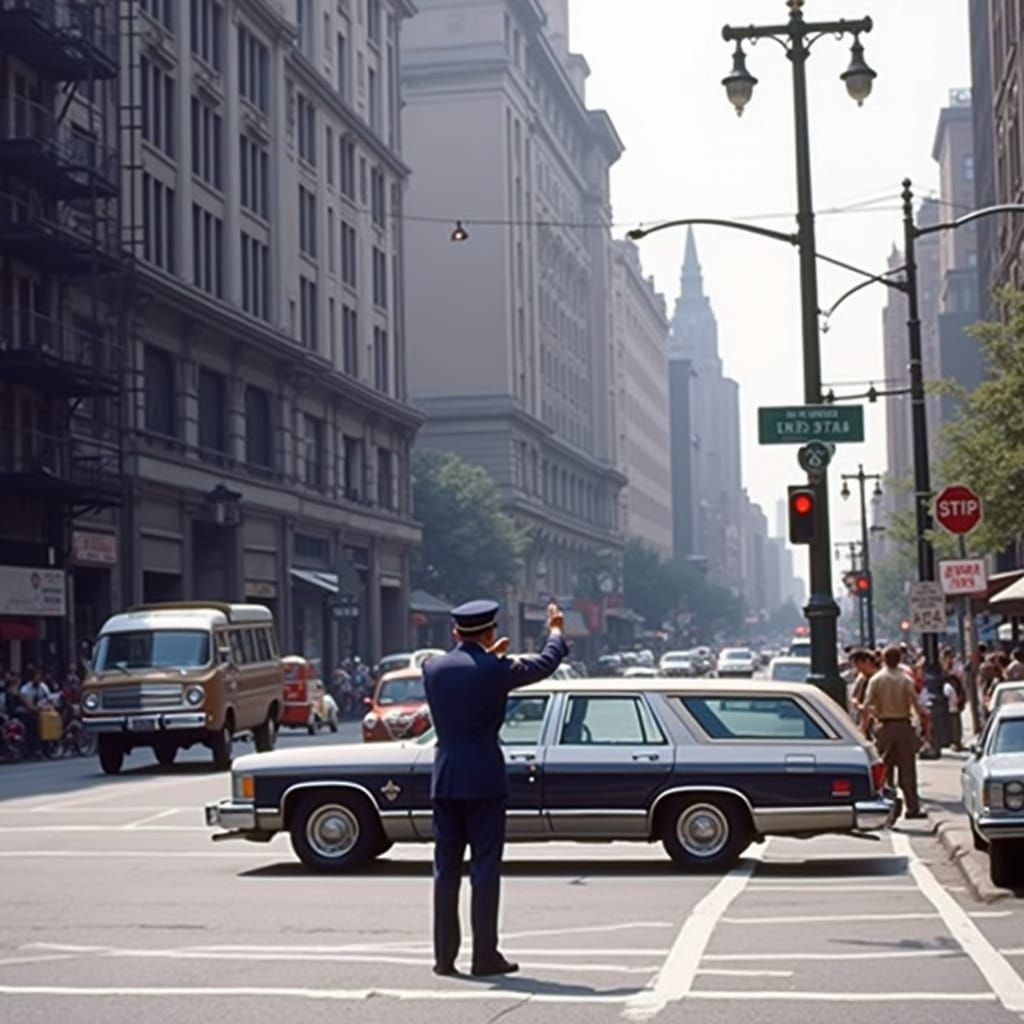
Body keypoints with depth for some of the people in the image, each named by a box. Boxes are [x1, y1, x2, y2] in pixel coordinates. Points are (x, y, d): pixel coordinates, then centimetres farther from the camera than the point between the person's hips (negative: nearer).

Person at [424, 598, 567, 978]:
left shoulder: (433, 669, 1)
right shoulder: (495, 670, -9)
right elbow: (545, 664, 8)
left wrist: (485, 657, 33)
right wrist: (556, 632, 26)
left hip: (444, 780, 4)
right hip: (483, 779, -4)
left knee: (446, 867, 8)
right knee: (485, 867, 1)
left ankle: (444, 956, 9)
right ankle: (485, 955, 2)